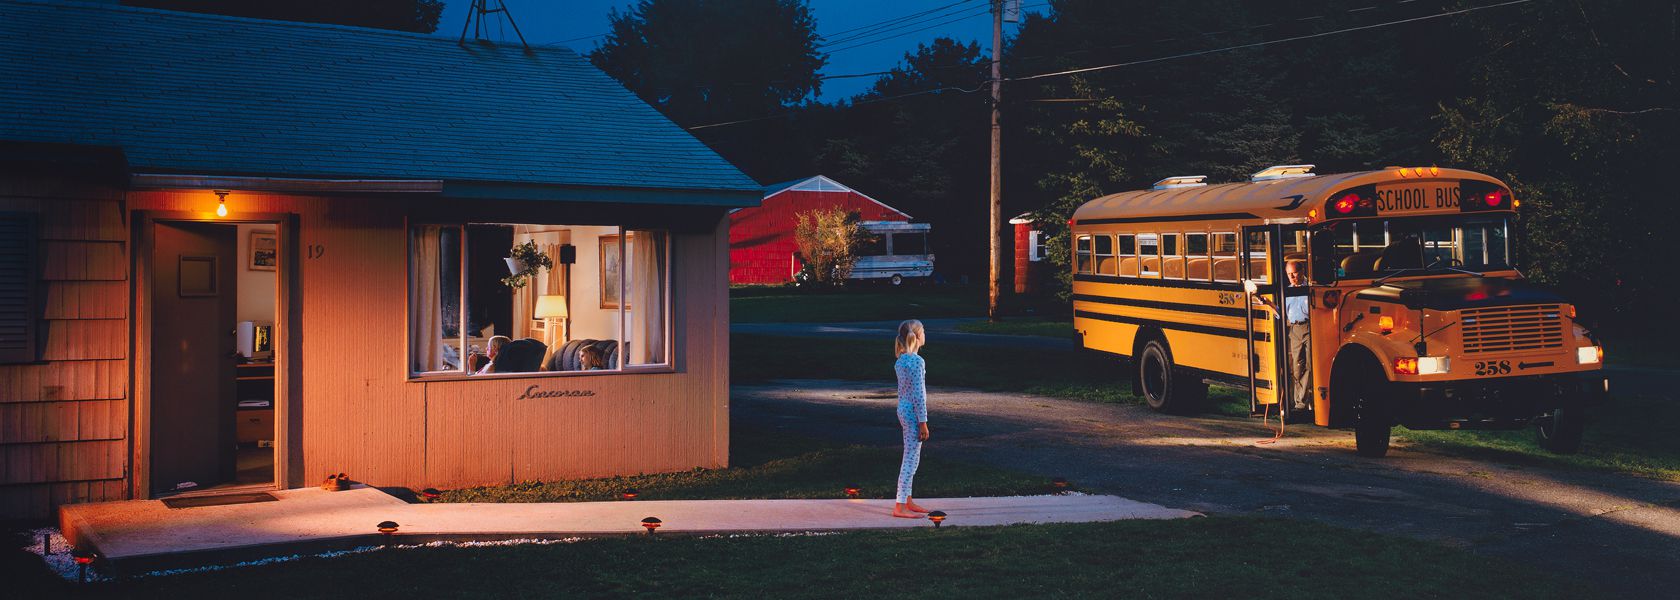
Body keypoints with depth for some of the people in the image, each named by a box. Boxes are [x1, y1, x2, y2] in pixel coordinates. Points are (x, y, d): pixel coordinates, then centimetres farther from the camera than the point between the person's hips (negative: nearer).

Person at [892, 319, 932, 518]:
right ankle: (900, 506, -3)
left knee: (910, 458, 18)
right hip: (913, 412, -9)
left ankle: (907, 500, 26)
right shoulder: (917, 362, -18)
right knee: (911, 459, -5)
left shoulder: (901, 360, 9)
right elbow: (918, 394, -19)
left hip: (903, 410, 9)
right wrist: (923, 423, -16)